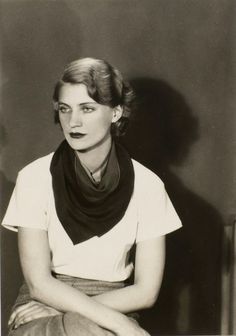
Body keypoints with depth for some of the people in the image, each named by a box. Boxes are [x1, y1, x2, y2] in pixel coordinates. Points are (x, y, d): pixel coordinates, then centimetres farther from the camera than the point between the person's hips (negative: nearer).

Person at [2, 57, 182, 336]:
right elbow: (39, 283, -12)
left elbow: (145, 291, -5)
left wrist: (68, 308, -13)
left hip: (116, 308, 2)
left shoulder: (146, 185, -7)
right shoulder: (35, 178, -9)